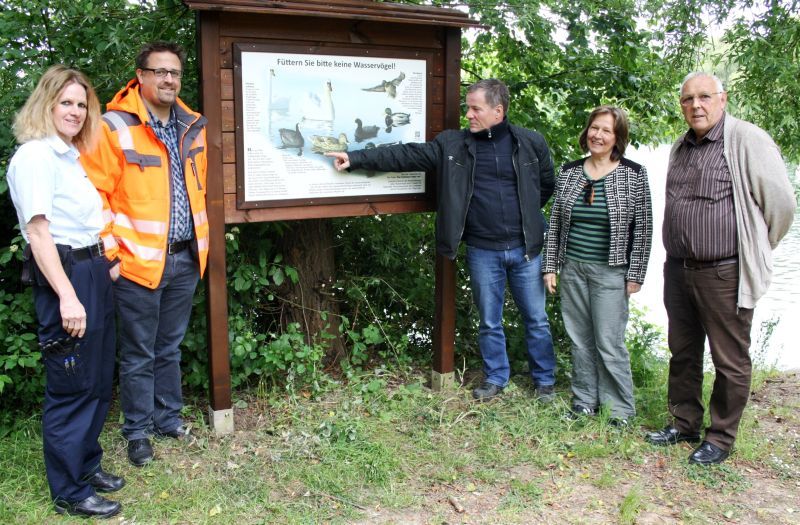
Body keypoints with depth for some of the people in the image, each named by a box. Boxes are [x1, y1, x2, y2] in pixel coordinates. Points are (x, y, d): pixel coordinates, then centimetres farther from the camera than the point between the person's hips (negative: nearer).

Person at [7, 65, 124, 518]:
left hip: (94, 271, 10)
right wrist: (67, 295, -24)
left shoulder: (71, 155, 16)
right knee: (71, 386, -1)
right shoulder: (35, 155, -12)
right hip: (64, 274, -9)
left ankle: (88, 464, 33)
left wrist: (105, 261, 20)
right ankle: (71, 493, 12)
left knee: (99, 378, 17)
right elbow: (38, 230, -19)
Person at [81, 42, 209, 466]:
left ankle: (168, 418, 35)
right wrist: (110, 254, -13)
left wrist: (201, 242, 15)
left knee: (170, 348, 19)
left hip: (185, 259, 6)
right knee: (139, 355, 8)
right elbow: (95, 195, -12)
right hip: (138, 261, -5)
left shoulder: (193, 128, 9)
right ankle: (138, 431, 24)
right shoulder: (114, 127, -10)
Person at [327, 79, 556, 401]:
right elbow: (405, 155, -6)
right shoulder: (451, 144, -2)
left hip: (525, 248, 0)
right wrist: (355, 158, -11)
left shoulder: (532, 144, -3)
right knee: (489, 321, 12)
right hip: (482, 251, 1)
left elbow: (546, 186, 10)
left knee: (536, 319, 11)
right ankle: (495, 378, 31)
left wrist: (525, 215, 2)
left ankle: (545, 380, 29)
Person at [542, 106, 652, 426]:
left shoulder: (633, 175, -3)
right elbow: (555, 222, 10)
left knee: (609, 343, -2)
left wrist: (635, 275, -6)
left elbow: (643, 228, -2)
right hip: (572, 268, 4)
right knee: (579, 340, 11)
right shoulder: (569, 172, 6)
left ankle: (620, 409, 13)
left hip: (610, 272, -4)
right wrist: (550, 266, 7)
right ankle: (584, 401, 24)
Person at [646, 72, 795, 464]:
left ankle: (721, 439, 19)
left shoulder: (746, 140, -11)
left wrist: (755, 252, 1)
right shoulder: (681, 148, 13)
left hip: (724, 274, -7)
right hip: (678, 270, 7)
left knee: (730, 361, 5)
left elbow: (781, 203, -10)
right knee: (683, 354, 17)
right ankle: (684, 424, 32)